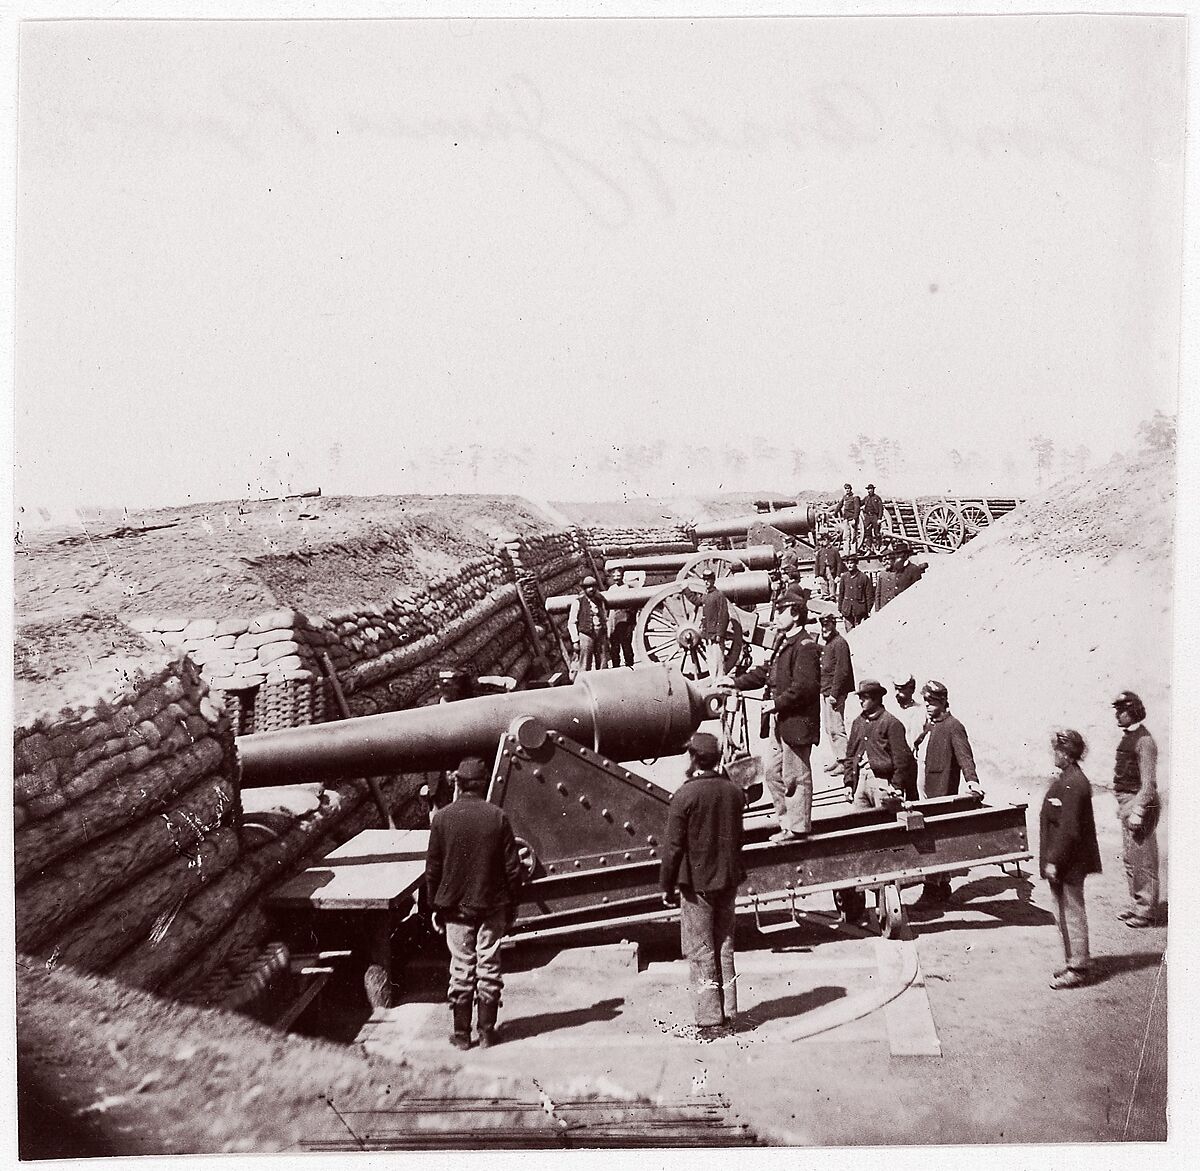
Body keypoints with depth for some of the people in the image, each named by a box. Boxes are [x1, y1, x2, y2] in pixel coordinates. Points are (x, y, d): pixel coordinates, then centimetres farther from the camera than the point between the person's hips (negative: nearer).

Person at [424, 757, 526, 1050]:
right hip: (492, 905, 0)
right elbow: (512, 866, -4)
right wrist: (512, 904, 7)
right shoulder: (497, 816, -8)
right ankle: (487, 1032, 14)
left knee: (461, 970, 8)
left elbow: (432, 868, -1)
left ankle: (461, 1034, 13)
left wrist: (435, 907, 9)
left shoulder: (442, 818, -6)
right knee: (488, 969, 8)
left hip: (455, 907, 0)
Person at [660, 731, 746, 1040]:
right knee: (725, 948, 15)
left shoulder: (684, 795, -17)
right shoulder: (734, 791, 0)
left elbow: (674, 846, -14)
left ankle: (710, 1021, 6)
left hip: (697, 883, -5)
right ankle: (728, 1015, 21)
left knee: (700, 952, 3)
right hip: (728, 879, 5)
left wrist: (667, 886, -4)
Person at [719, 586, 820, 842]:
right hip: (780, 722, 10)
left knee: (795, 777, 1)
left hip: (797, 723, -10)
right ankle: (788, 821, 26)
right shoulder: (783, 642, 14)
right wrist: (737, 682, 12)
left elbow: (804, 686, -24)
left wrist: (777, 703, -20)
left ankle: (797, 827, 12)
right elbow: (766, 672, 20)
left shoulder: (805, 646, -17)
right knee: (773, 774, 16)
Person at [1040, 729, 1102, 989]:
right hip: (1065, 864, 10)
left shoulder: (1072, 785, -22)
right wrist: (1050, 860, 19)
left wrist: (1054, 861, -20)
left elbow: (1068, 830, -24)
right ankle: (1076, 963, 28)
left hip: (1069, 865, -10)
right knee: (1064, 914, 17)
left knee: (1071, 914, 0)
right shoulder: (1067, 780, 10)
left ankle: (1077, 969, 10)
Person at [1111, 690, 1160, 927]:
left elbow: (1148, 782, -20)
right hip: (1126, 802, 10)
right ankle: (1136, 905, 26)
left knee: (1143, 860, -3)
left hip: (1140, 803, -10)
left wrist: (1137, 811, -22)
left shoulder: (1144, 741, -16)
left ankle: (1146, 912, 4)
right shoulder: (1128, 737, 13)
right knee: (1130, 859, 16)